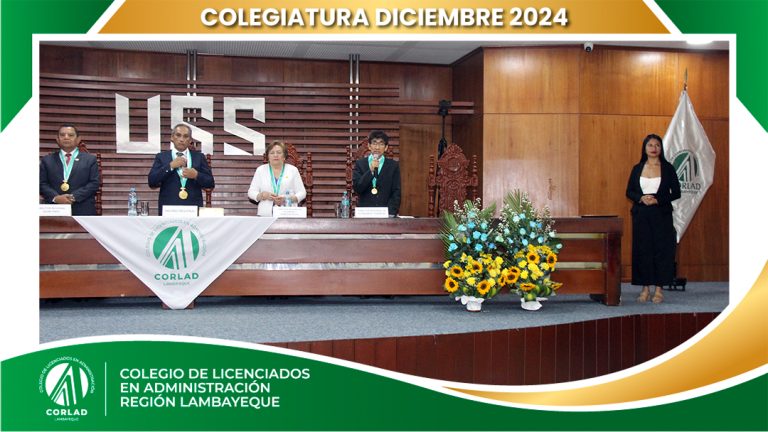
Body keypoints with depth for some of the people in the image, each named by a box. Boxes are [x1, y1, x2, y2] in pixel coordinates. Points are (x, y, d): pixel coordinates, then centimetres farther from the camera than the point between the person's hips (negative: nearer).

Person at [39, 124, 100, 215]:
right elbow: (42, 184, 9)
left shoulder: (90, 159, 11)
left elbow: (94, 184, 2)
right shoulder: (47, 160, 17)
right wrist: (55, 197, -11)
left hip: (83, 211, -1)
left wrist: (74, 197, -12)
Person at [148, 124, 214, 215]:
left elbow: (210, 183, 9)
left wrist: (196, 175, -10)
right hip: (168, 209, -1)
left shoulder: (199, 157, 12)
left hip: (193, 209, 1)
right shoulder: (161, 157, 10)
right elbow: (151, 182, -1)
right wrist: (170, 166, -9)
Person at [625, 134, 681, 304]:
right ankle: (645, 288, 9)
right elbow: (629, 192, 9)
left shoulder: (667, 168, 2)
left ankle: (658, 289, 3)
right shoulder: (637, 168, 8)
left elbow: (676, 193, 0)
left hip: (661, 215, -2)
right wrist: (641, 198, -11)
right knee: (642, 250, 1)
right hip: (641, 215, 2)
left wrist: (657, 199, -14)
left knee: (662, 250, -3)